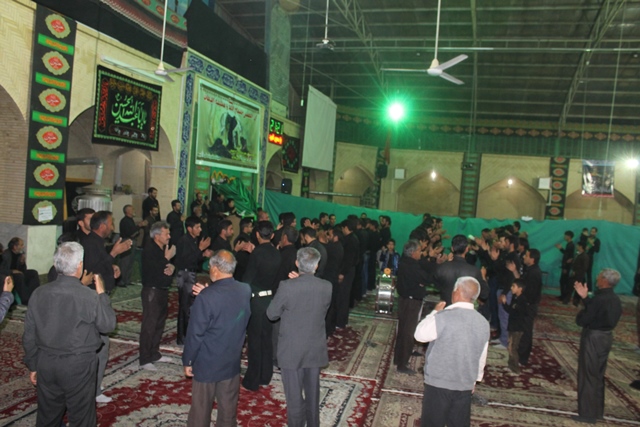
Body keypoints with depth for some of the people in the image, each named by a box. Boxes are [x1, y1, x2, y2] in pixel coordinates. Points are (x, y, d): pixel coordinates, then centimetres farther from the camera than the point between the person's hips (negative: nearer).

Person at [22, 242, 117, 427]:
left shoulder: (39, 294, -4)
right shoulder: (90, 296, -18)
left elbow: (29, 335, 3)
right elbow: (108, 325, -6)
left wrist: (32, 365, 15)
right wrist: (101, 294, 1)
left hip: (46, 363, 5)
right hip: (78, 365, -5)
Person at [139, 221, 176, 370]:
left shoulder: (165, 248, 10)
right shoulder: (149, 250, -16)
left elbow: (166, 265, 16)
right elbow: (154, 271, -24)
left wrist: (172, 266, -6)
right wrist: (167, 258, -18)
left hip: (163, 290, 9)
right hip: (152, 291, -9)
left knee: (159, 324, 16)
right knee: (149, 325, -5)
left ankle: (154, 354, 28)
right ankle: (145, 360, 3)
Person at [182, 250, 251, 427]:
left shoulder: (207, 297, -24)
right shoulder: (246, 290, -8)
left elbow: (195, 333, -18)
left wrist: (187, 361, -2)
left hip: (207, 363, -4)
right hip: (232, 362, 5)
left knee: (201, 410, 13)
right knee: (228, 408, 18)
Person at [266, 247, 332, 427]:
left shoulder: (287, 286, -21)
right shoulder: (326, 286, -11)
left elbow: (271, 314, -8)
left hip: (292, 349, -4)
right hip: (316, 349, 4)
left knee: (294, 394, 12)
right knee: (312, 392, 21)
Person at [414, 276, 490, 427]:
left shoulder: (443, 317, -20)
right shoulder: (483, 323, -3)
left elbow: (420, 334, -5)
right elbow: (482, 357, 7)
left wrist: (435, 312, 5)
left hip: (438, 383, -4)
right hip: (465, 385, 4)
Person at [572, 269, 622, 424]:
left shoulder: (599, 299, -24)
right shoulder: (615, 299, 5)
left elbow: (581, 321, -21)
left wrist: (581, 313, -2)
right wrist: (585, 297, 14)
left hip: (593, 339, -9)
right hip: (606, 337, 9)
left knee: (588, 376, 2)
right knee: (598, 376, 19)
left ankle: (588, 413, 11)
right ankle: (597, 411, 30)